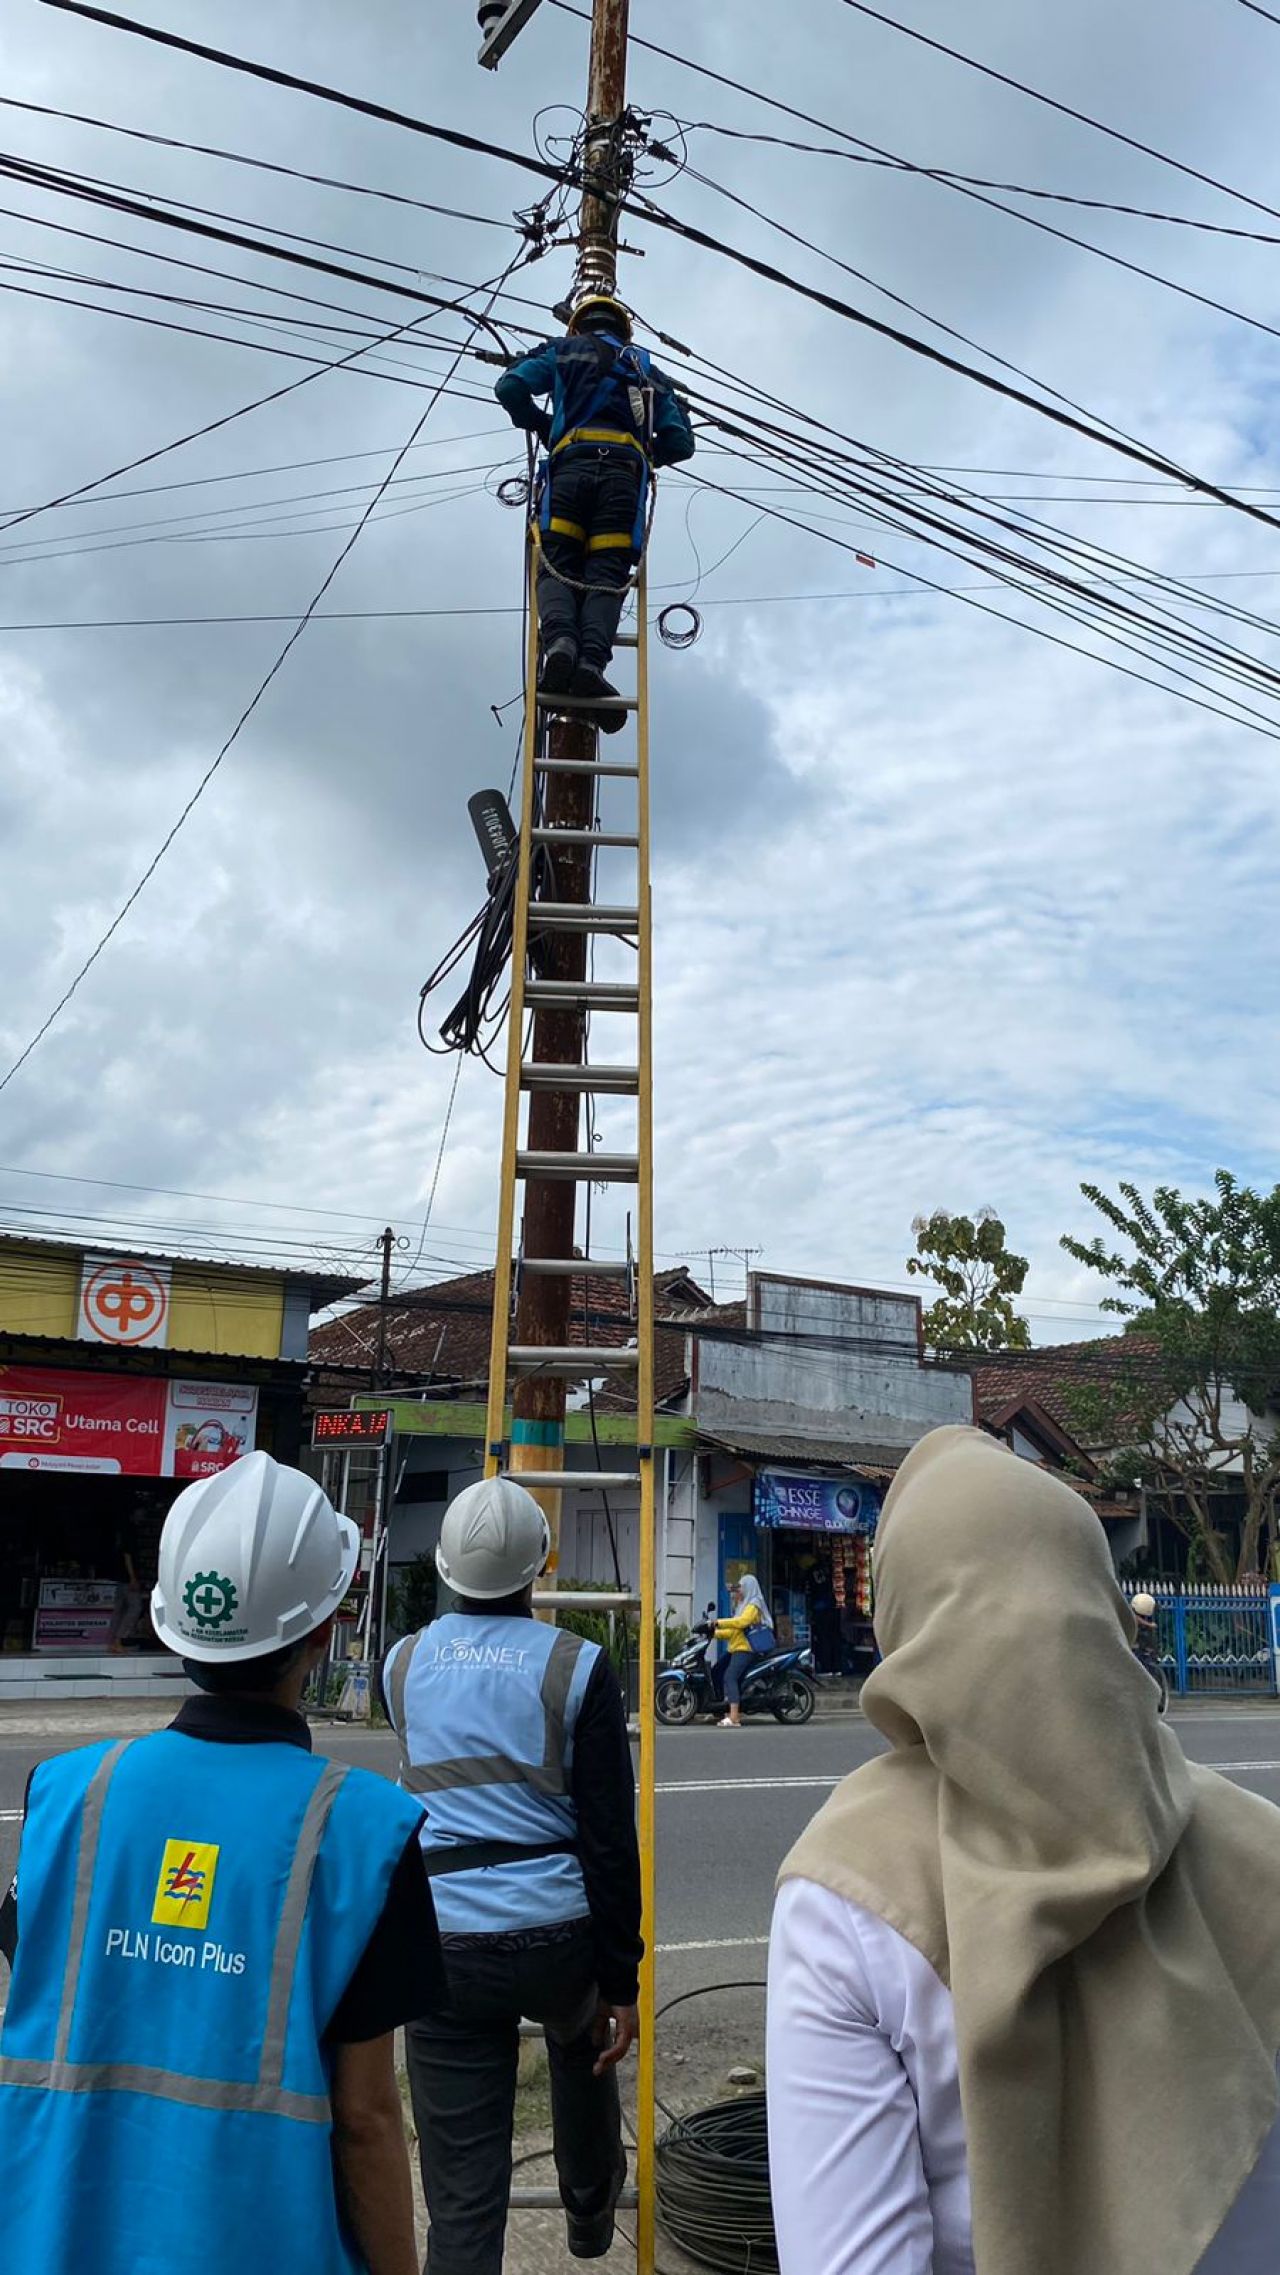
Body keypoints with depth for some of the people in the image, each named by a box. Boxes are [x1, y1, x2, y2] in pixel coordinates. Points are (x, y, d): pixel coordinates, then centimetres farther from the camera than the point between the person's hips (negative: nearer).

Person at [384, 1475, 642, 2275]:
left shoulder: (404, 1664, 2)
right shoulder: (578, 1668, -8)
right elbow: (610, 1838, -8)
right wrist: (621, 1980, 0)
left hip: (441, 1939, 1)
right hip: (554, 1931, 0)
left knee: (461, 2194, 7)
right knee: (583, 2038, 34)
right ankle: (592, 2210, 55)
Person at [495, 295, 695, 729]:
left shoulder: (564, 350, 26)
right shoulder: (647, 371, 32)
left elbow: (510, 388, 10)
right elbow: (681, 442, 21)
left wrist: (540, 423, 28)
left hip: (571, 463, -1)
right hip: (626, 472, 1)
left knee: (557, 565, -5)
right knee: (607, 574, -10)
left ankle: (558, 641, -35)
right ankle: (592, 662, -34)